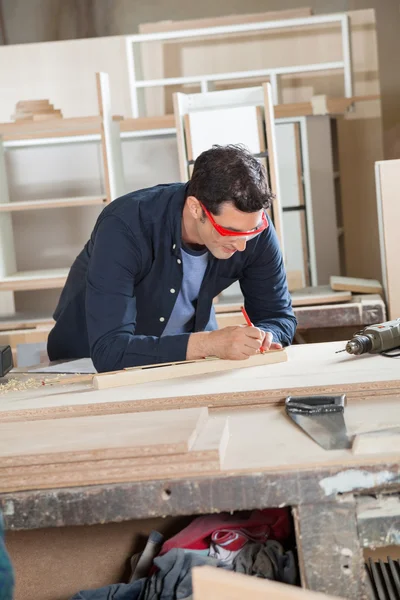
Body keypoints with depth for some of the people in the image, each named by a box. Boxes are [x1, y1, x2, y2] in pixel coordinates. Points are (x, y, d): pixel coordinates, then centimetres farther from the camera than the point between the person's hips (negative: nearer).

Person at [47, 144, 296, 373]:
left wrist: (263, 339, -27)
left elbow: (279, 316, -6)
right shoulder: (125, 228, -30)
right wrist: (209, 344, -42)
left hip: (189, 357, 1)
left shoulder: (253, 224, -18)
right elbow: (109, 350, -35)